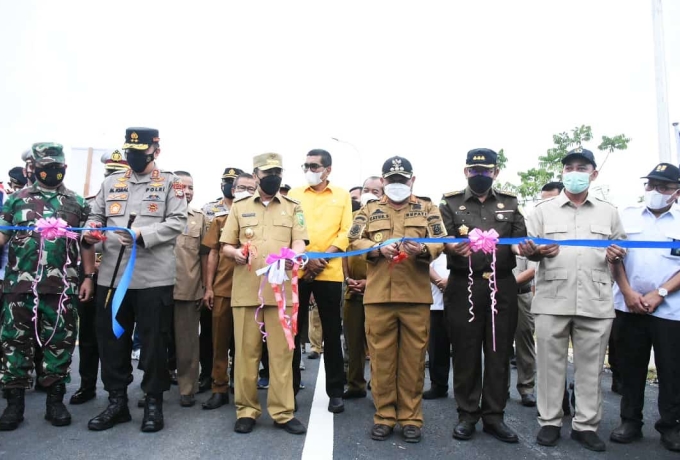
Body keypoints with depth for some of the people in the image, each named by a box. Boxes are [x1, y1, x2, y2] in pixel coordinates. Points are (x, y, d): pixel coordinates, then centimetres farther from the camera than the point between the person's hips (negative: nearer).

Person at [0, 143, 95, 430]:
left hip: (61, 286, 0)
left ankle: (55, 400, 17)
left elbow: (86, 244, 11)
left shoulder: (77, 203, 10)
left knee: (59, 342, 5)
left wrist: (88, 277, 4)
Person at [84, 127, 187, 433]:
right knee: (111, 339, 11)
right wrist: (92, 231, -5)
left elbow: (177, 222, -8)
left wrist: (143, 234, -21)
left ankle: (153, 402, 18)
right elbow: (96, 216, 19)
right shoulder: (110, 183, 16)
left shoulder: (170, 183, 2)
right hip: (111, 275, 5)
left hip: (153, 277, -4)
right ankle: (117, 401, 25)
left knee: (153, 340, 4)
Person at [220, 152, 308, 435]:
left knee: (281, 351, 2)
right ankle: (246, 410, 15)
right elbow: (225, 246, 12)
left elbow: (300, 242, 1)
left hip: (281, 290, 0)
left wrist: (294, 255, -22)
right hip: (245, 290, 1)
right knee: (246, 351, 4)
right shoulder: (239, 207, 12)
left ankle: (283, 412, 10)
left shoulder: (293, 207, 12)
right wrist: (236, 252, -12)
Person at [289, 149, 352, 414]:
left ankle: (335, 391, 17)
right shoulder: (294, 195, 10)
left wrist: (324, 257, -11)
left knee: (332, 332, 6)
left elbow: (345, 232, 2)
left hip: (330, 272, -1)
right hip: (297, 270, 1)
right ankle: (290, 389, 19)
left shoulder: (342, 196, 9)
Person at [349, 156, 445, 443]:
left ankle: (411, 418, 18)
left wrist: (422, 250, -18)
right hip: (378, 295, 1)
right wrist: (379, 248, -15)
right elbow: (355, 241, 4)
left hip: (416, 295, 0)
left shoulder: (427, 209, 14)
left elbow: (439, 242, 4)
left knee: (413, 357, 5)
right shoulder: (369, 210, 15)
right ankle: (384, 416, 18)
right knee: (381, 356, 5)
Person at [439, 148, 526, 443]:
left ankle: (494, 416, 20)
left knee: (499, 353, 7)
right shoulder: (450, 203, 7)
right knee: (466, 352, 4)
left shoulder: (510, 203, 14)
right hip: (464, 288, -2)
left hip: (503, 287, 2)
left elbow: (521, 239, 8)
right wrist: (452, 247, -26)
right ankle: (467, 415, 18)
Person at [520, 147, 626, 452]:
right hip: (552, 300, -1)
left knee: (591, 366, 6)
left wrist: (617, 256, -6)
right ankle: (549, 422, 15)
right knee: (550, 363, 3)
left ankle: (586, 425, 19)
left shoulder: (608, 212, 15)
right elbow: (528, 250, 7)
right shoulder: (543, 210, 11)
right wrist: (536, 251, -15)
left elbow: (620, 249, 16)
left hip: (596, 302, 1)